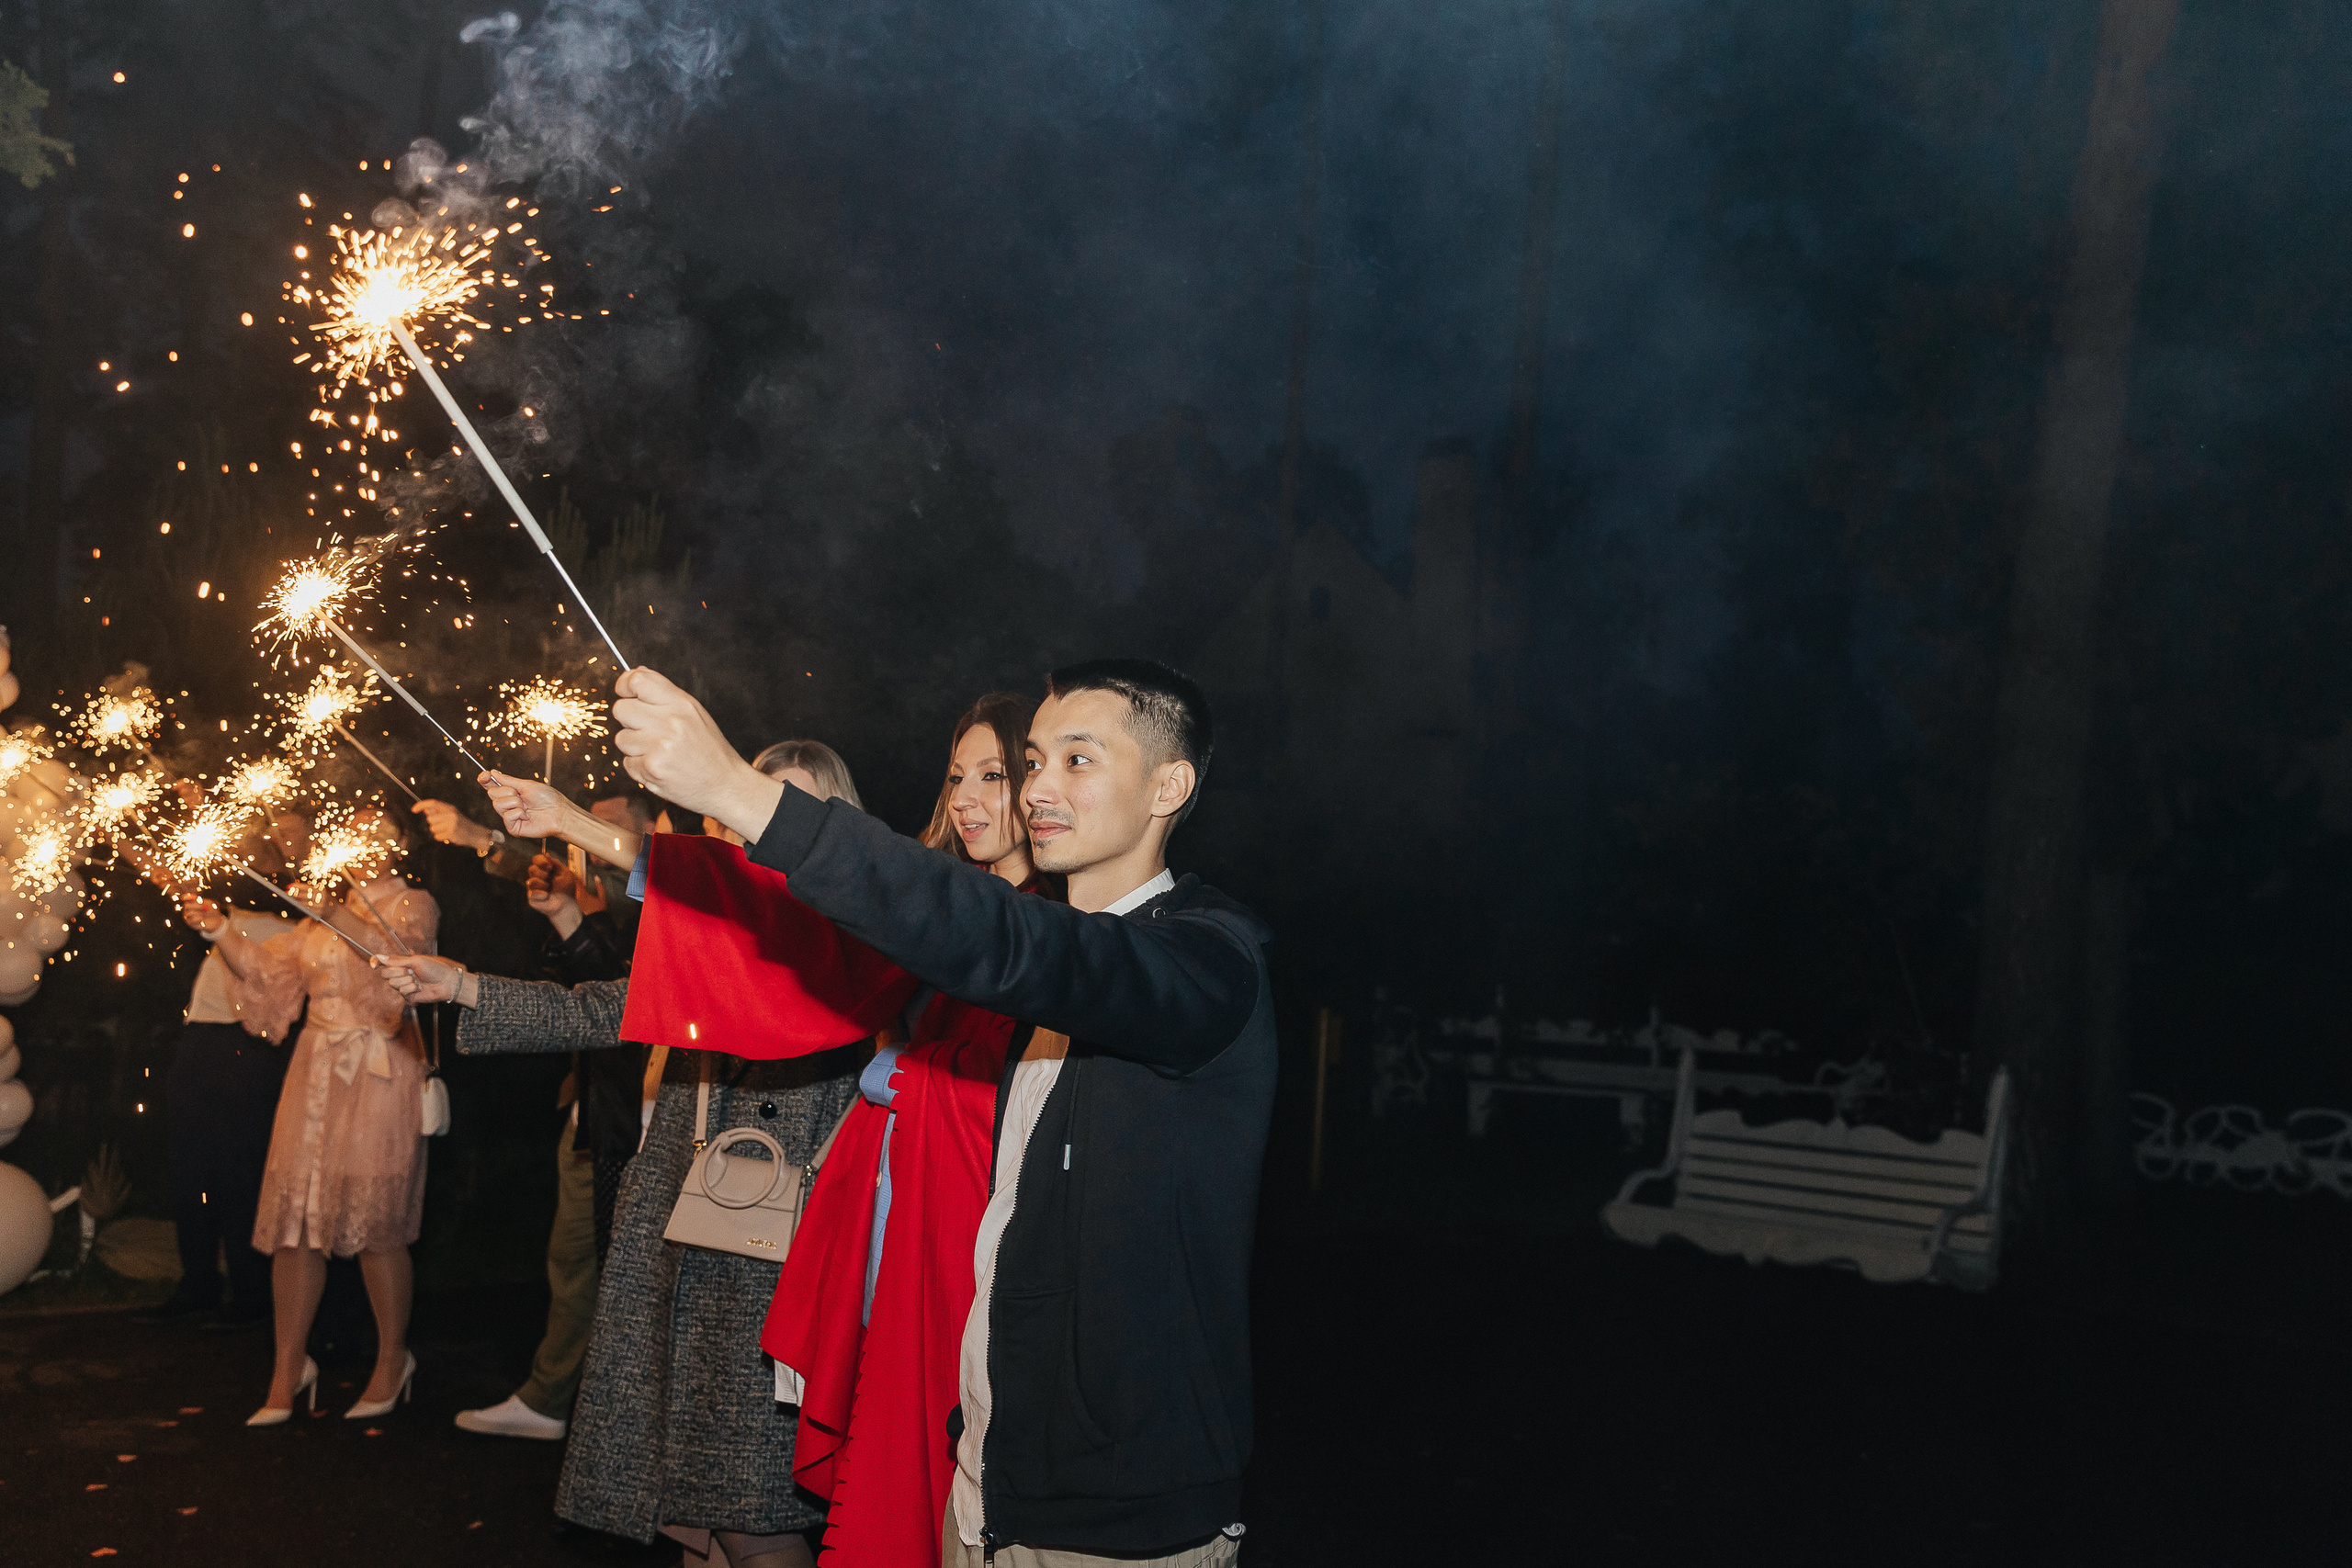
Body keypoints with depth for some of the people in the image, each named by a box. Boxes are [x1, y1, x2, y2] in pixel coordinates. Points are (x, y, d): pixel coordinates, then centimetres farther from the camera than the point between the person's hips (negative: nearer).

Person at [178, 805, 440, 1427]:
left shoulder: (413, 903, 3)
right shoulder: (324, 914, 21)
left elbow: (397, 949, -17)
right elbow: (268, 970, 13)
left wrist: (335, 914, -30)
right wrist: (218, 930, -2)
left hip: (380, 1073, -5)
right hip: (317, 1071, 6)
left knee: (375, 1223, -6)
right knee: (295, 1215, 0)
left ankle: (393, 1359, 9)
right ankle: (290, 1367, 7)